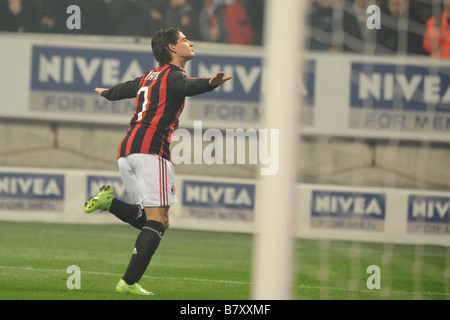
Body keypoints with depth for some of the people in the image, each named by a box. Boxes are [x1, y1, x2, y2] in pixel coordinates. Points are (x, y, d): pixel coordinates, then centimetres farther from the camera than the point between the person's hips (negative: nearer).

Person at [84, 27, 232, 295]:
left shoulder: (149, 77, 24)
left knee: (150, 220, 13)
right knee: (158, 220, -9)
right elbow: (188, 86, -25)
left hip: (126, 152, 9)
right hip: (151, 149, -9)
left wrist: (106, 93, 68)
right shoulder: (173, 74, 0)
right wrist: (210, 83, -47)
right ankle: (130, 283, -16)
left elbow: (124, 89, 45)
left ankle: (109, 201, -4)